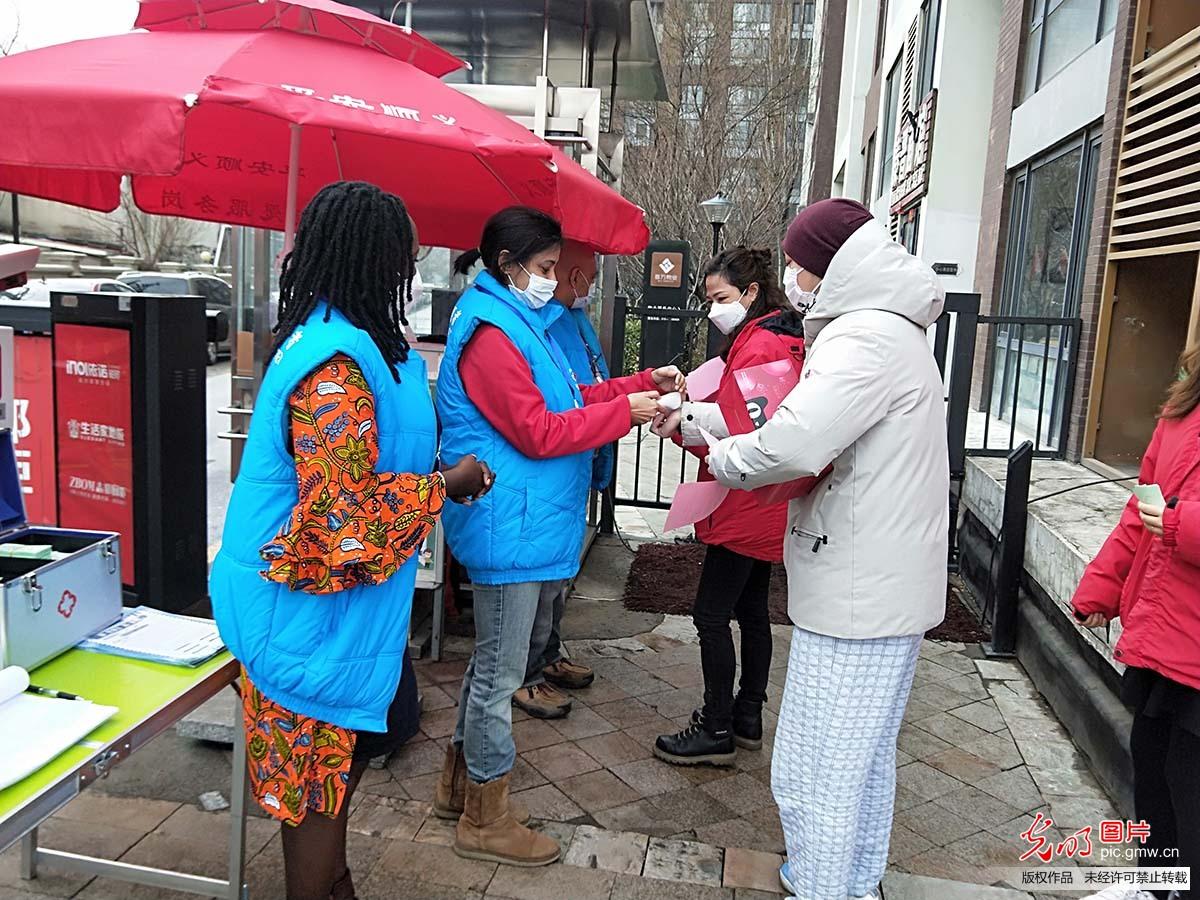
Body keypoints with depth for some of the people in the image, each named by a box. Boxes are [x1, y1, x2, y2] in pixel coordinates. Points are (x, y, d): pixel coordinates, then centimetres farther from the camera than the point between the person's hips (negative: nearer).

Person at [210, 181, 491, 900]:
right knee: (320, 769, 9)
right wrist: (445, 486, -17)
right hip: (314, 609, -10)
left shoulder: (346, 339, 7)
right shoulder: (337, 361, -26)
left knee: (366, 736, 25)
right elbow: (344, 510, -29)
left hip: (349, 598, 10)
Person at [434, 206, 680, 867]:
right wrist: (626, 410, -15)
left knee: (493, 659, 20)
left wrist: (644, 384, 7)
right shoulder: (489, 334, -16)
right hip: (509, 527, -10)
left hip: (527, 523, 10)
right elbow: (539, 434, -20)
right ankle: (485, 820, 19)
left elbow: (565, 399, 16)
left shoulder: (523, 322, 15)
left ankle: (460, 781, 37)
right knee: (501, 669, 2)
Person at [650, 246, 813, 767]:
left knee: (711, 614, -3)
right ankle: (748, 718, 28)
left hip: (746, 505, -11)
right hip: (762, 508, 11)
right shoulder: (779, 340, 17)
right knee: (752, 610, 17)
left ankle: (717, 732, 8)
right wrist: (692, 410, -2)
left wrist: (688, 419, -22)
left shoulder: (760, 345, -16)